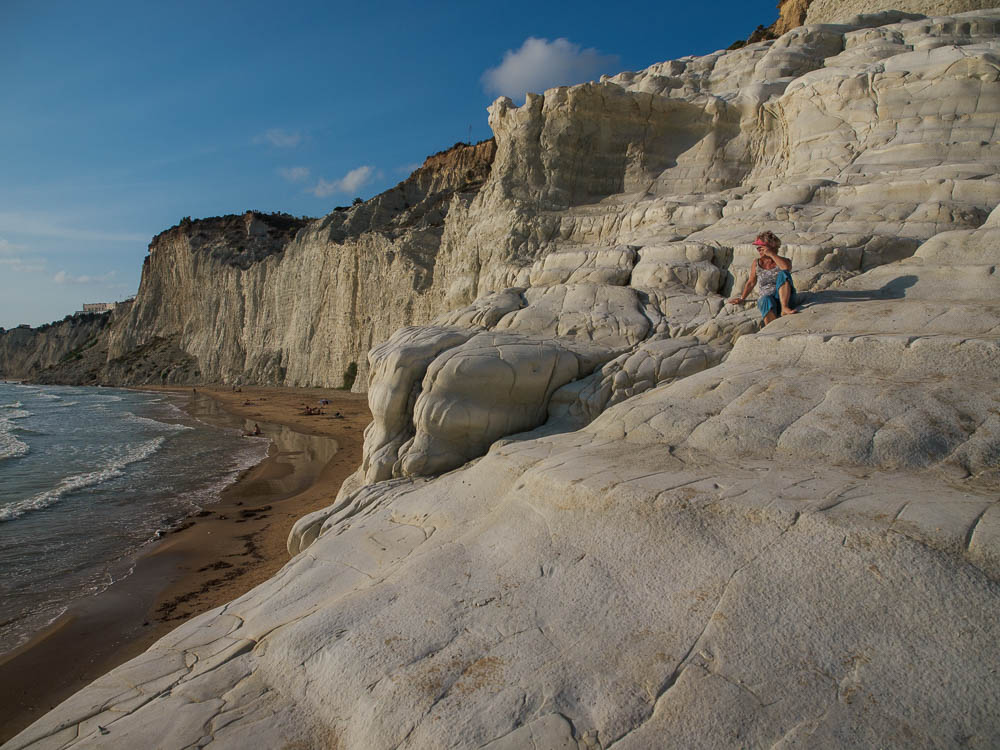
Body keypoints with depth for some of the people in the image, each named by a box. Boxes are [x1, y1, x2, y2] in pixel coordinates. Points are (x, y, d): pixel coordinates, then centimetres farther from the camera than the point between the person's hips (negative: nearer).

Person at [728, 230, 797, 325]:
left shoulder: (784, 261, 5)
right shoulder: (756, 263, 11)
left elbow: (787, 268, -21)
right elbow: (751, 282, 23)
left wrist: (771, 254, -15)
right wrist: (742, 298, 29)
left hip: (785, 299, 0)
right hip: (765, 299, 0)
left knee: (783, 274, -28)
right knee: (767, 300, -39)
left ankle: (785, 308, -37)